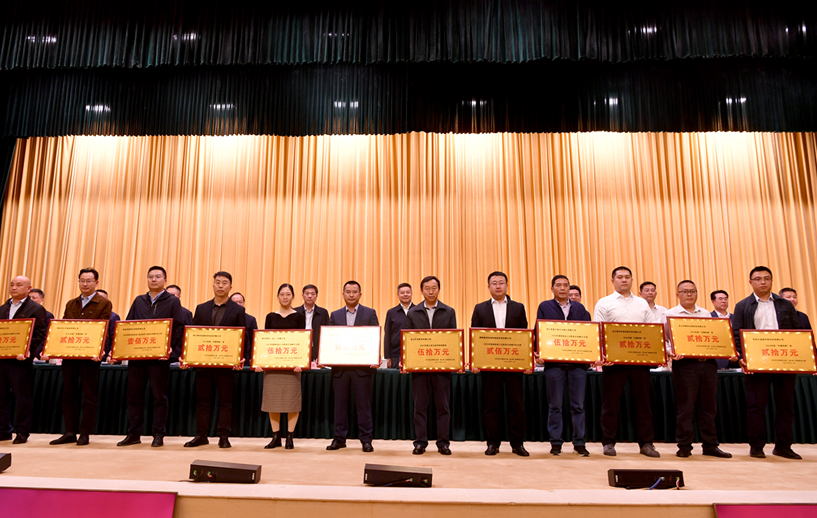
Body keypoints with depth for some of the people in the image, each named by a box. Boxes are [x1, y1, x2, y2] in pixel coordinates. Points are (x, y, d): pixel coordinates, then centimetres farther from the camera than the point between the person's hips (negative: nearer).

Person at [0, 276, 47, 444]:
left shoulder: (36, 309, -2)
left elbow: (39, 336, -9)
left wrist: (28, 352, -21)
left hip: (21, 360, -6)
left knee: (23, 397, 0)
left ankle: (22, 431, 9)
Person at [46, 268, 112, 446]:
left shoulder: (104, 303, -1)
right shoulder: (70, 304, 16)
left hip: (89, 356, -5)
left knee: (89, 395, 1)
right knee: (68, 394, 9)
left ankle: (85, 433, 9)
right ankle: (70, 432, 17)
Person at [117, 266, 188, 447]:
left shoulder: (172, 301, 4)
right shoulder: (138, 301, 16)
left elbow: (179, 328, -3)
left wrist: (171, 347, -14)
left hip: (159, 356, -4)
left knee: (159, 396, 2)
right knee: (134, 395, 7)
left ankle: (158, 435, 10)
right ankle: (134, 434, 17)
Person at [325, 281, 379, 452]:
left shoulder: (370, 313, 4)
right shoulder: (335, 315, 11)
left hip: (362, 366, -2)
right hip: (339, 367, 3)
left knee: (363, 404, 2)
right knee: (340, 404, 9)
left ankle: (366, 439, 11)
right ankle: (339, 438, 19)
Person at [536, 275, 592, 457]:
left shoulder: (579, 308, 14)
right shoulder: (545, 307, 7)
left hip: (578, 362, 2)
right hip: (553, 362, -2)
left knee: (578, 405, 6)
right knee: (555, 406, 4)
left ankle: (579, 443, 16)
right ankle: (555, 443, 13)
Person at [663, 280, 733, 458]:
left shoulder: (706, 314, 17)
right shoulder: (670, 314, 3)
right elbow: (664, 340, -4)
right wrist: (672, 353, -22)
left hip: (708, 363, 4)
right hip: (685, 363, -4)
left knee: (709, 406, 8)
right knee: (685, 407, 0)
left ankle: (710, 445, 17)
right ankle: (684, 446, 8)